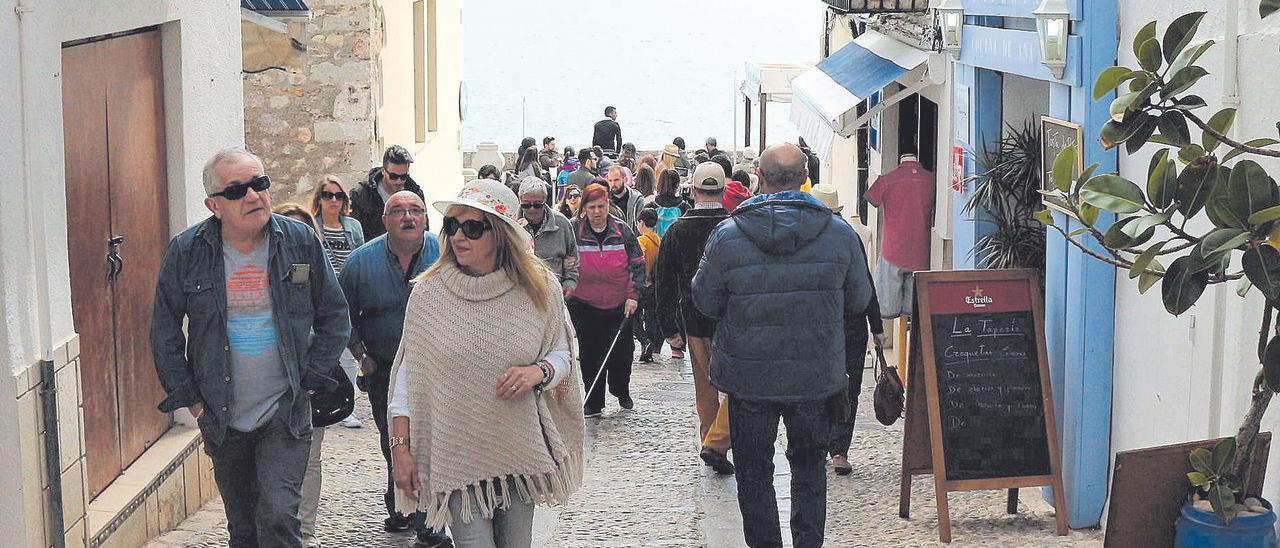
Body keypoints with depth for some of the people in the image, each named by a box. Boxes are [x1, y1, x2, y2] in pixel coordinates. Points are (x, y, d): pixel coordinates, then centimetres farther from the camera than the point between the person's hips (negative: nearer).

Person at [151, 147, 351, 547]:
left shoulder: (301, 241, -5)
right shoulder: (186, 252, -5)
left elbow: (334, 319, 6)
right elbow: (165, 335, 4)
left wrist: (308, 382, -1)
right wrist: (191, 400, 1)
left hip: (285, 414, -2)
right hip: (221, 420, 2)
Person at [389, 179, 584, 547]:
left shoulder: (539, 288, -3)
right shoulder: (429, 292, -4)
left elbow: (562, 354, 9)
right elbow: (408, 375, 1)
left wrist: (540, 371, -15)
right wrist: (401, 448, -2)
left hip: (521, 453, 2)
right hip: (457, 456, -2)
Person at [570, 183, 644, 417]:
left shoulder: (622, 230, -2)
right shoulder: (574, 231, -5)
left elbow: (638, 264, 3)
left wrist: (633, 295, -4)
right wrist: (566, 289, -4)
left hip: (619, 304, 1)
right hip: (585, 305, -1)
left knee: (622, 351, 6)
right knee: (590, 354, 4)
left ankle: (621, 391, 31)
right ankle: (593, 401, 15)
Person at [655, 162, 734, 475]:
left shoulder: (677, 230, 0)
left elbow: (664, 282, 3)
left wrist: (668, 328, 9)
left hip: (694, 322, 4)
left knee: (705, 390, 15)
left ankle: (712, 448, 22)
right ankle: (716, 442, -9)